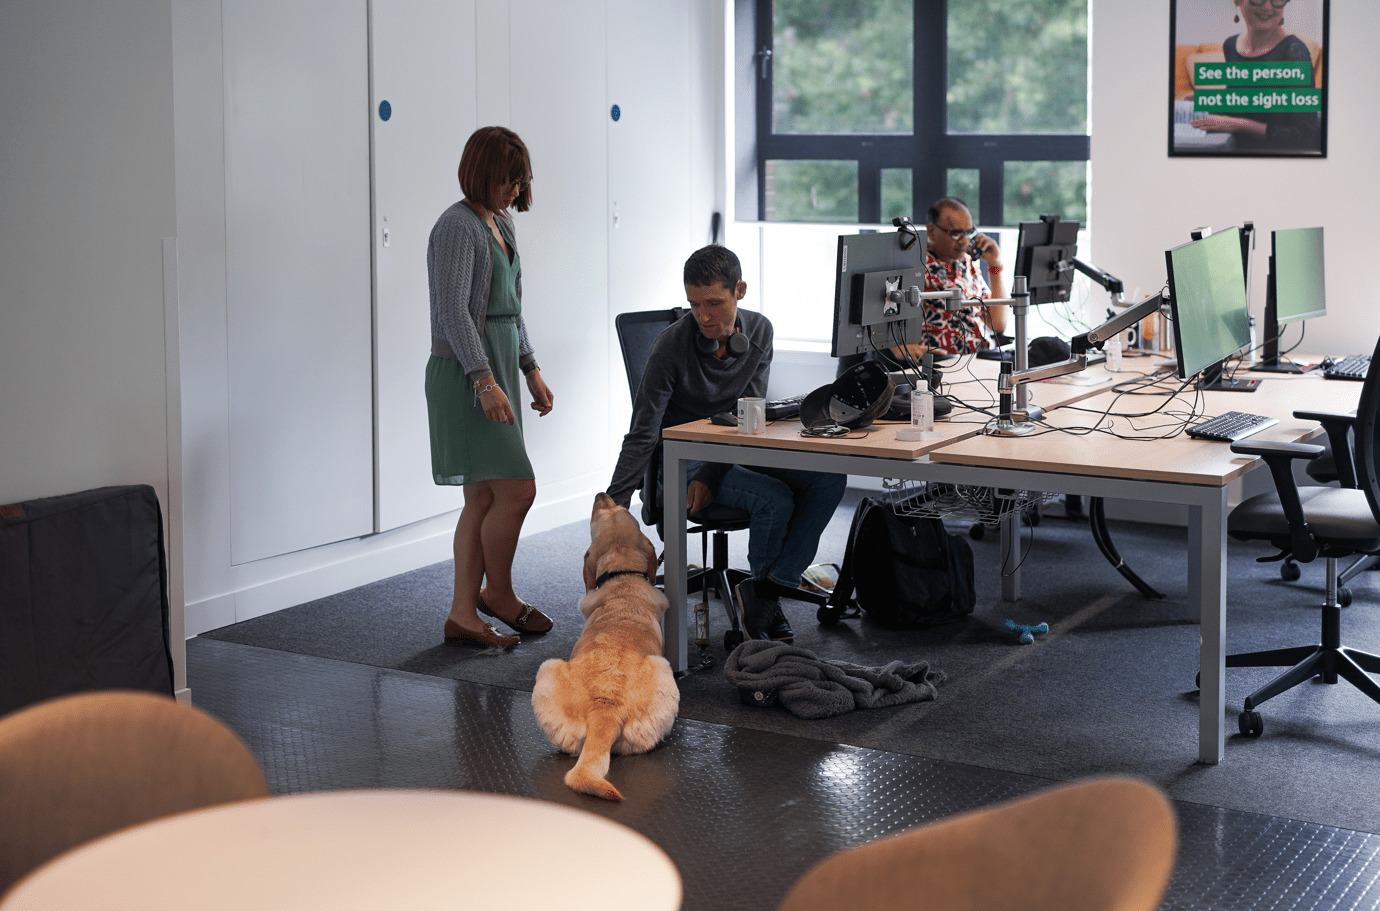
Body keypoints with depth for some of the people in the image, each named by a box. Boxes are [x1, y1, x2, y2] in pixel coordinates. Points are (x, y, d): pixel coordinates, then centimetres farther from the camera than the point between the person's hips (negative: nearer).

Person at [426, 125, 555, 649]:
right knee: (517, 487, -9)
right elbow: (453, 311, -20)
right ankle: (498, 593, 9)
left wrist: (531, 370, 21)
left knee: (484, 498, 8)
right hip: (467, 372, -9)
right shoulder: (458, 226, -13)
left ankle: (463, 612, 13)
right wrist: (484, 380, -26)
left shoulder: (501, 224, 16)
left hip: (496, 368, 9)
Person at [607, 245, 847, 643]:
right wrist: (613, 507, -28)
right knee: (775, 498, -29)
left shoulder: (758, 332, -5)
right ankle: (764, 599, -2)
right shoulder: (671, 346, -19)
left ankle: (763, 592, -15)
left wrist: (710, 475, -20)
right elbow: (642, 436, -20)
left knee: (829, 477, -18)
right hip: (682, 459, -5)